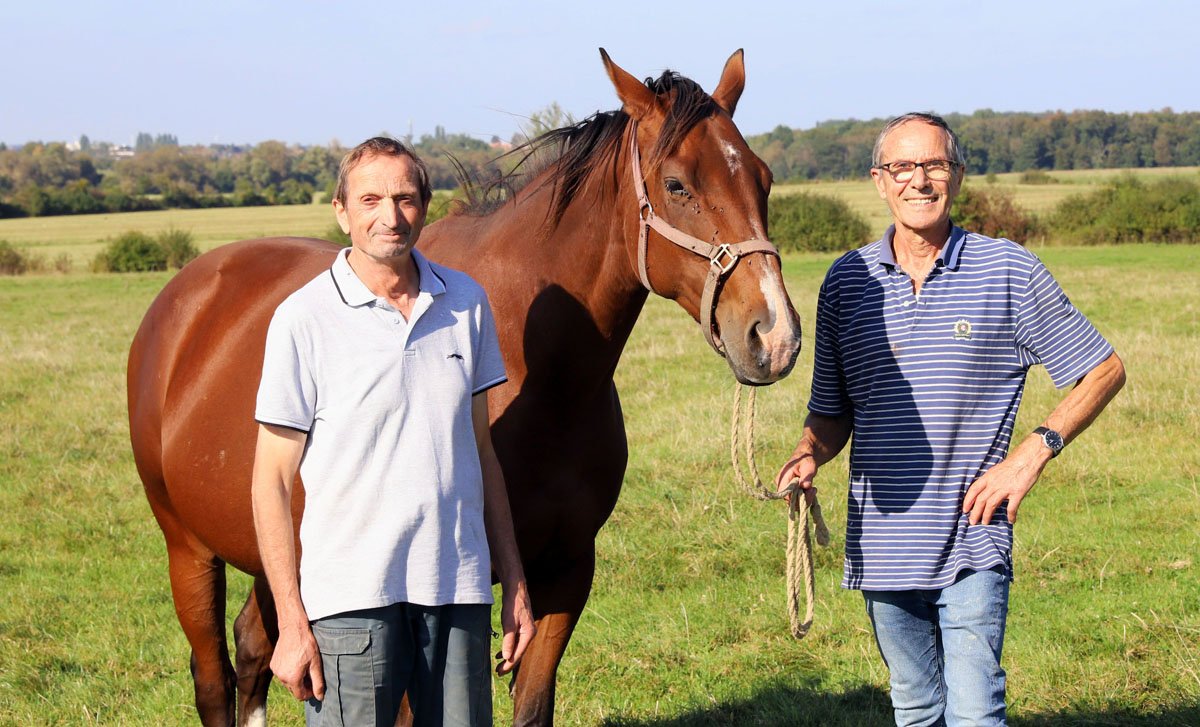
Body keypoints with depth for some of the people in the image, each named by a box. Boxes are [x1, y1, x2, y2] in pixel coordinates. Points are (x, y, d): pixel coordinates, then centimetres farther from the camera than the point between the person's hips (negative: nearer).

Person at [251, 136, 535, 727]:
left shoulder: (466, 304, 8)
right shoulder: (304, 319, -6)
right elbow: (273, 480, -5)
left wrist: (513, 581, 13)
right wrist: (291, 623, -10)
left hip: (458, 591, 4)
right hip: (351, 596, -4)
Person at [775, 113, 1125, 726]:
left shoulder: (1009, 272, -3)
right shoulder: (847, 280, 5)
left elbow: (1105, 370, 2)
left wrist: (1032, 453, -8)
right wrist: (809, 457, -8)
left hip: (971, 543, -3)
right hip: (881, 547, 4)